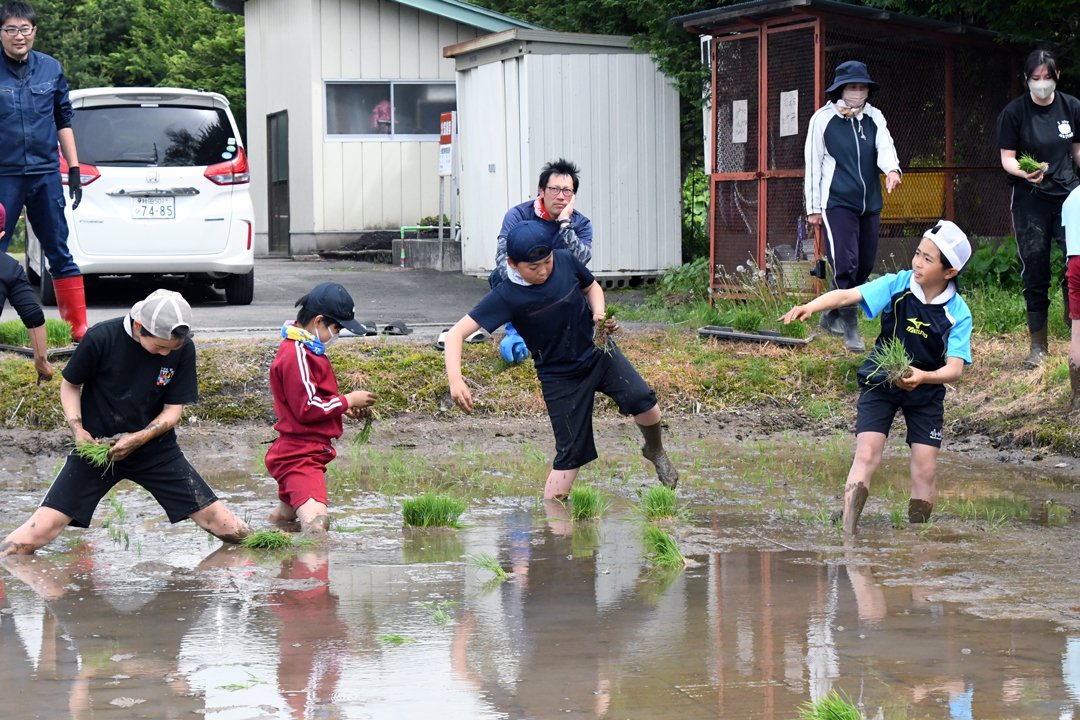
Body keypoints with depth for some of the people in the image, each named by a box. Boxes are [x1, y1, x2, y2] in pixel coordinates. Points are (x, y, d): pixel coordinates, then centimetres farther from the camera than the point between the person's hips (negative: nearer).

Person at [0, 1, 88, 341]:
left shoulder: (51, 69, 5)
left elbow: (63, 121, 13)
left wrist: (74, 169, 10)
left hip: (46, 174, 3)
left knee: (59, 253, 7)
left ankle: (79, 326, 10)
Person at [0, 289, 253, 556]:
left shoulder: (184, 349, -10)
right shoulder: (101, 339, -16)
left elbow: (173, 409, -3)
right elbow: (70, 385, 0)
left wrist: (138, 439, -19)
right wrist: (77, 428, -16)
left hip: (156, 450, 2)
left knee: (228, 529, -4)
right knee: (38, 532, -16)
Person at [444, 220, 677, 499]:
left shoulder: (566, 261, -10)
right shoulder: (506, 296, -20)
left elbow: (591, 287, 13)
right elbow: (456, 333, -25)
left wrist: (598, 312, -10)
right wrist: (455, 379, -41)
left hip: (599, 353, 2)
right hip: (560, 378, -2)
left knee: (642, 400, -21)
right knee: (570, 453, -5)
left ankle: (655, 452, 9)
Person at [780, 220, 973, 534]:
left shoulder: (958, 314, -15)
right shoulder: (897, 285, -15)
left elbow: (954, 369, -21)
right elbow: (847, 295, -25)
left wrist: (923, 377, -42)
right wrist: (810, 307, -42)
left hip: (926, 392, 1)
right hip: (880, 383, -1)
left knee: (925, 471, -5)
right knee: (866, 455, -16)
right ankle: (847, 534, -19)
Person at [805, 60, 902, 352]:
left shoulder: (874, 118, 10)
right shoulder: (823, 119, -1)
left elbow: (885, 147, -7)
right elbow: (813, 164, 1)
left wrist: (892, 170, -30)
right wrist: (813, 207, -1)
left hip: (870, 204, 5)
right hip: (837, 204, -5)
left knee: (865, 265, 10)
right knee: (845, 265, -14)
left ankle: (832, 316, 28)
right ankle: (850, 328, -10)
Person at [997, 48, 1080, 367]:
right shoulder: (1014, 112, -1)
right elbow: (1007, 159, -1)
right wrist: (1025, 172, -21)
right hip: (1030, 200, -2)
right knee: (1034, 272, 0)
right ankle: (1038, 344, 10)